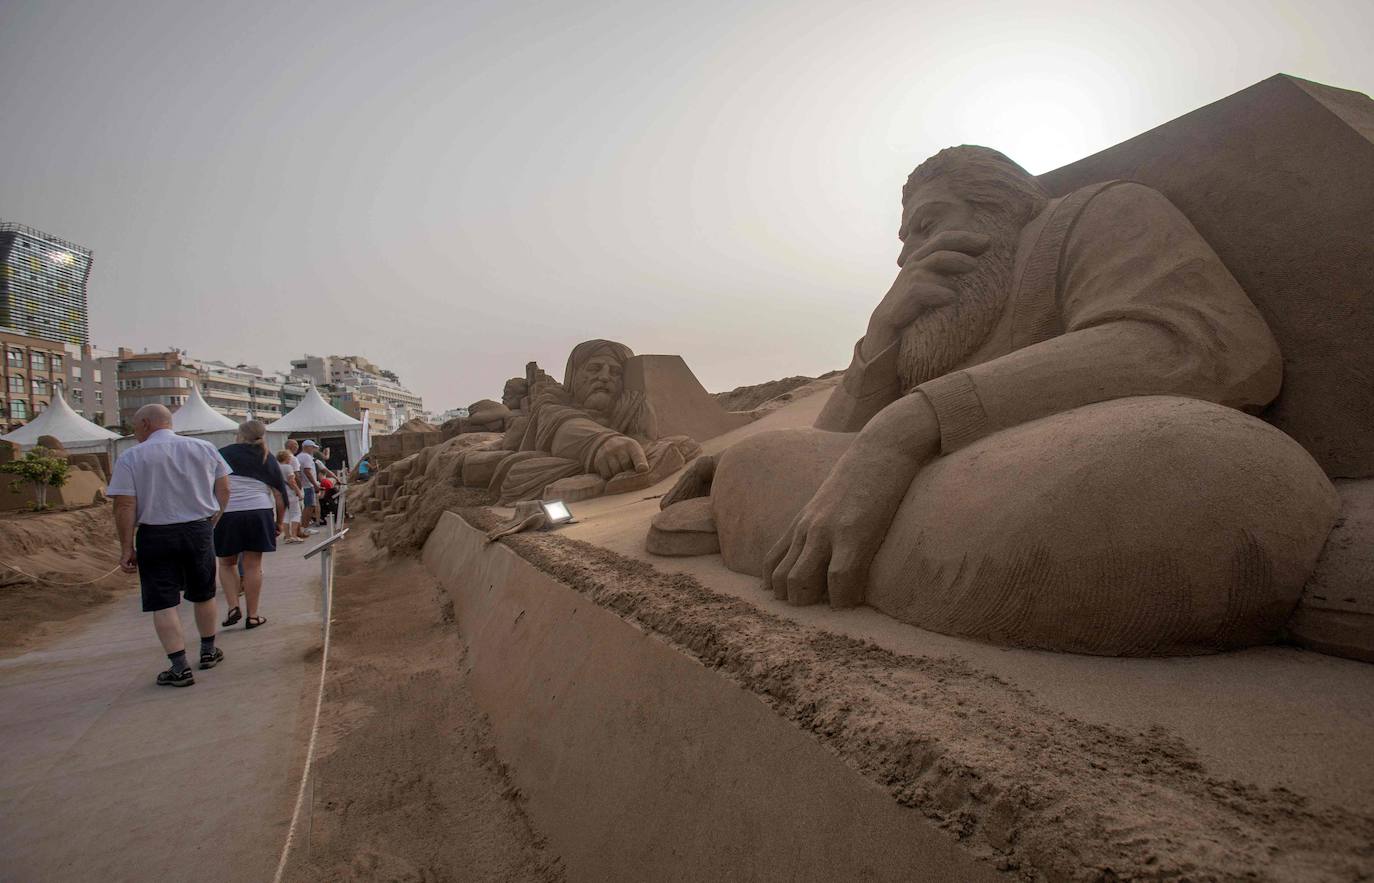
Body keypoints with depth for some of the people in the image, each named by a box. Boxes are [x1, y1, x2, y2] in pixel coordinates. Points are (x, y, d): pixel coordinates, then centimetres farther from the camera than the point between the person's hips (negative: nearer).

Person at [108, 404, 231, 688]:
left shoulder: (131, 457, -7)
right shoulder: (205, 448, 3)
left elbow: (125, 507, -11)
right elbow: (223, 490, 5)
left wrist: (127, 548, -5)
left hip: (155, 536, -3)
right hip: (199, 530, 3)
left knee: (163, 603, 3)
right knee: (203, 595, 18)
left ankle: (180, 668, -1)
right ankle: (209, 652, 32)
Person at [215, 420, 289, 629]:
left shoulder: (223, 453, 6)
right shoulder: (267, 459, 10)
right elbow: (280, 494, 8)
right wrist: (279, 521, 17)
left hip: (227, 513, -1)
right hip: (259, 512, 1)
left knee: (226, 563, 18)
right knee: (252, 565, 5)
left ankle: (233, 607, 6)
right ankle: (252, 616, 10)